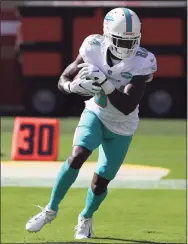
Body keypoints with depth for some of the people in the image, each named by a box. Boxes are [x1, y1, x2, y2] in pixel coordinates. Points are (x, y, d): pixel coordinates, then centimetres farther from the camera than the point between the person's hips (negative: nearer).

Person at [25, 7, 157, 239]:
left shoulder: (142, 63, -26)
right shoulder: (95, 48, -18)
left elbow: (127, 107, -30)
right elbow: (63, 80, -11)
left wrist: (105, 84, -43)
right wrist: (74, 86, -34)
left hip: (120, 127, -1)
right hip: (96, 114, 1)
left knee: (99, 183, 0)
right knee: (77, 156, -24)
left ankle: (86, 218, 32)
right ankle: (51, 209, -5)